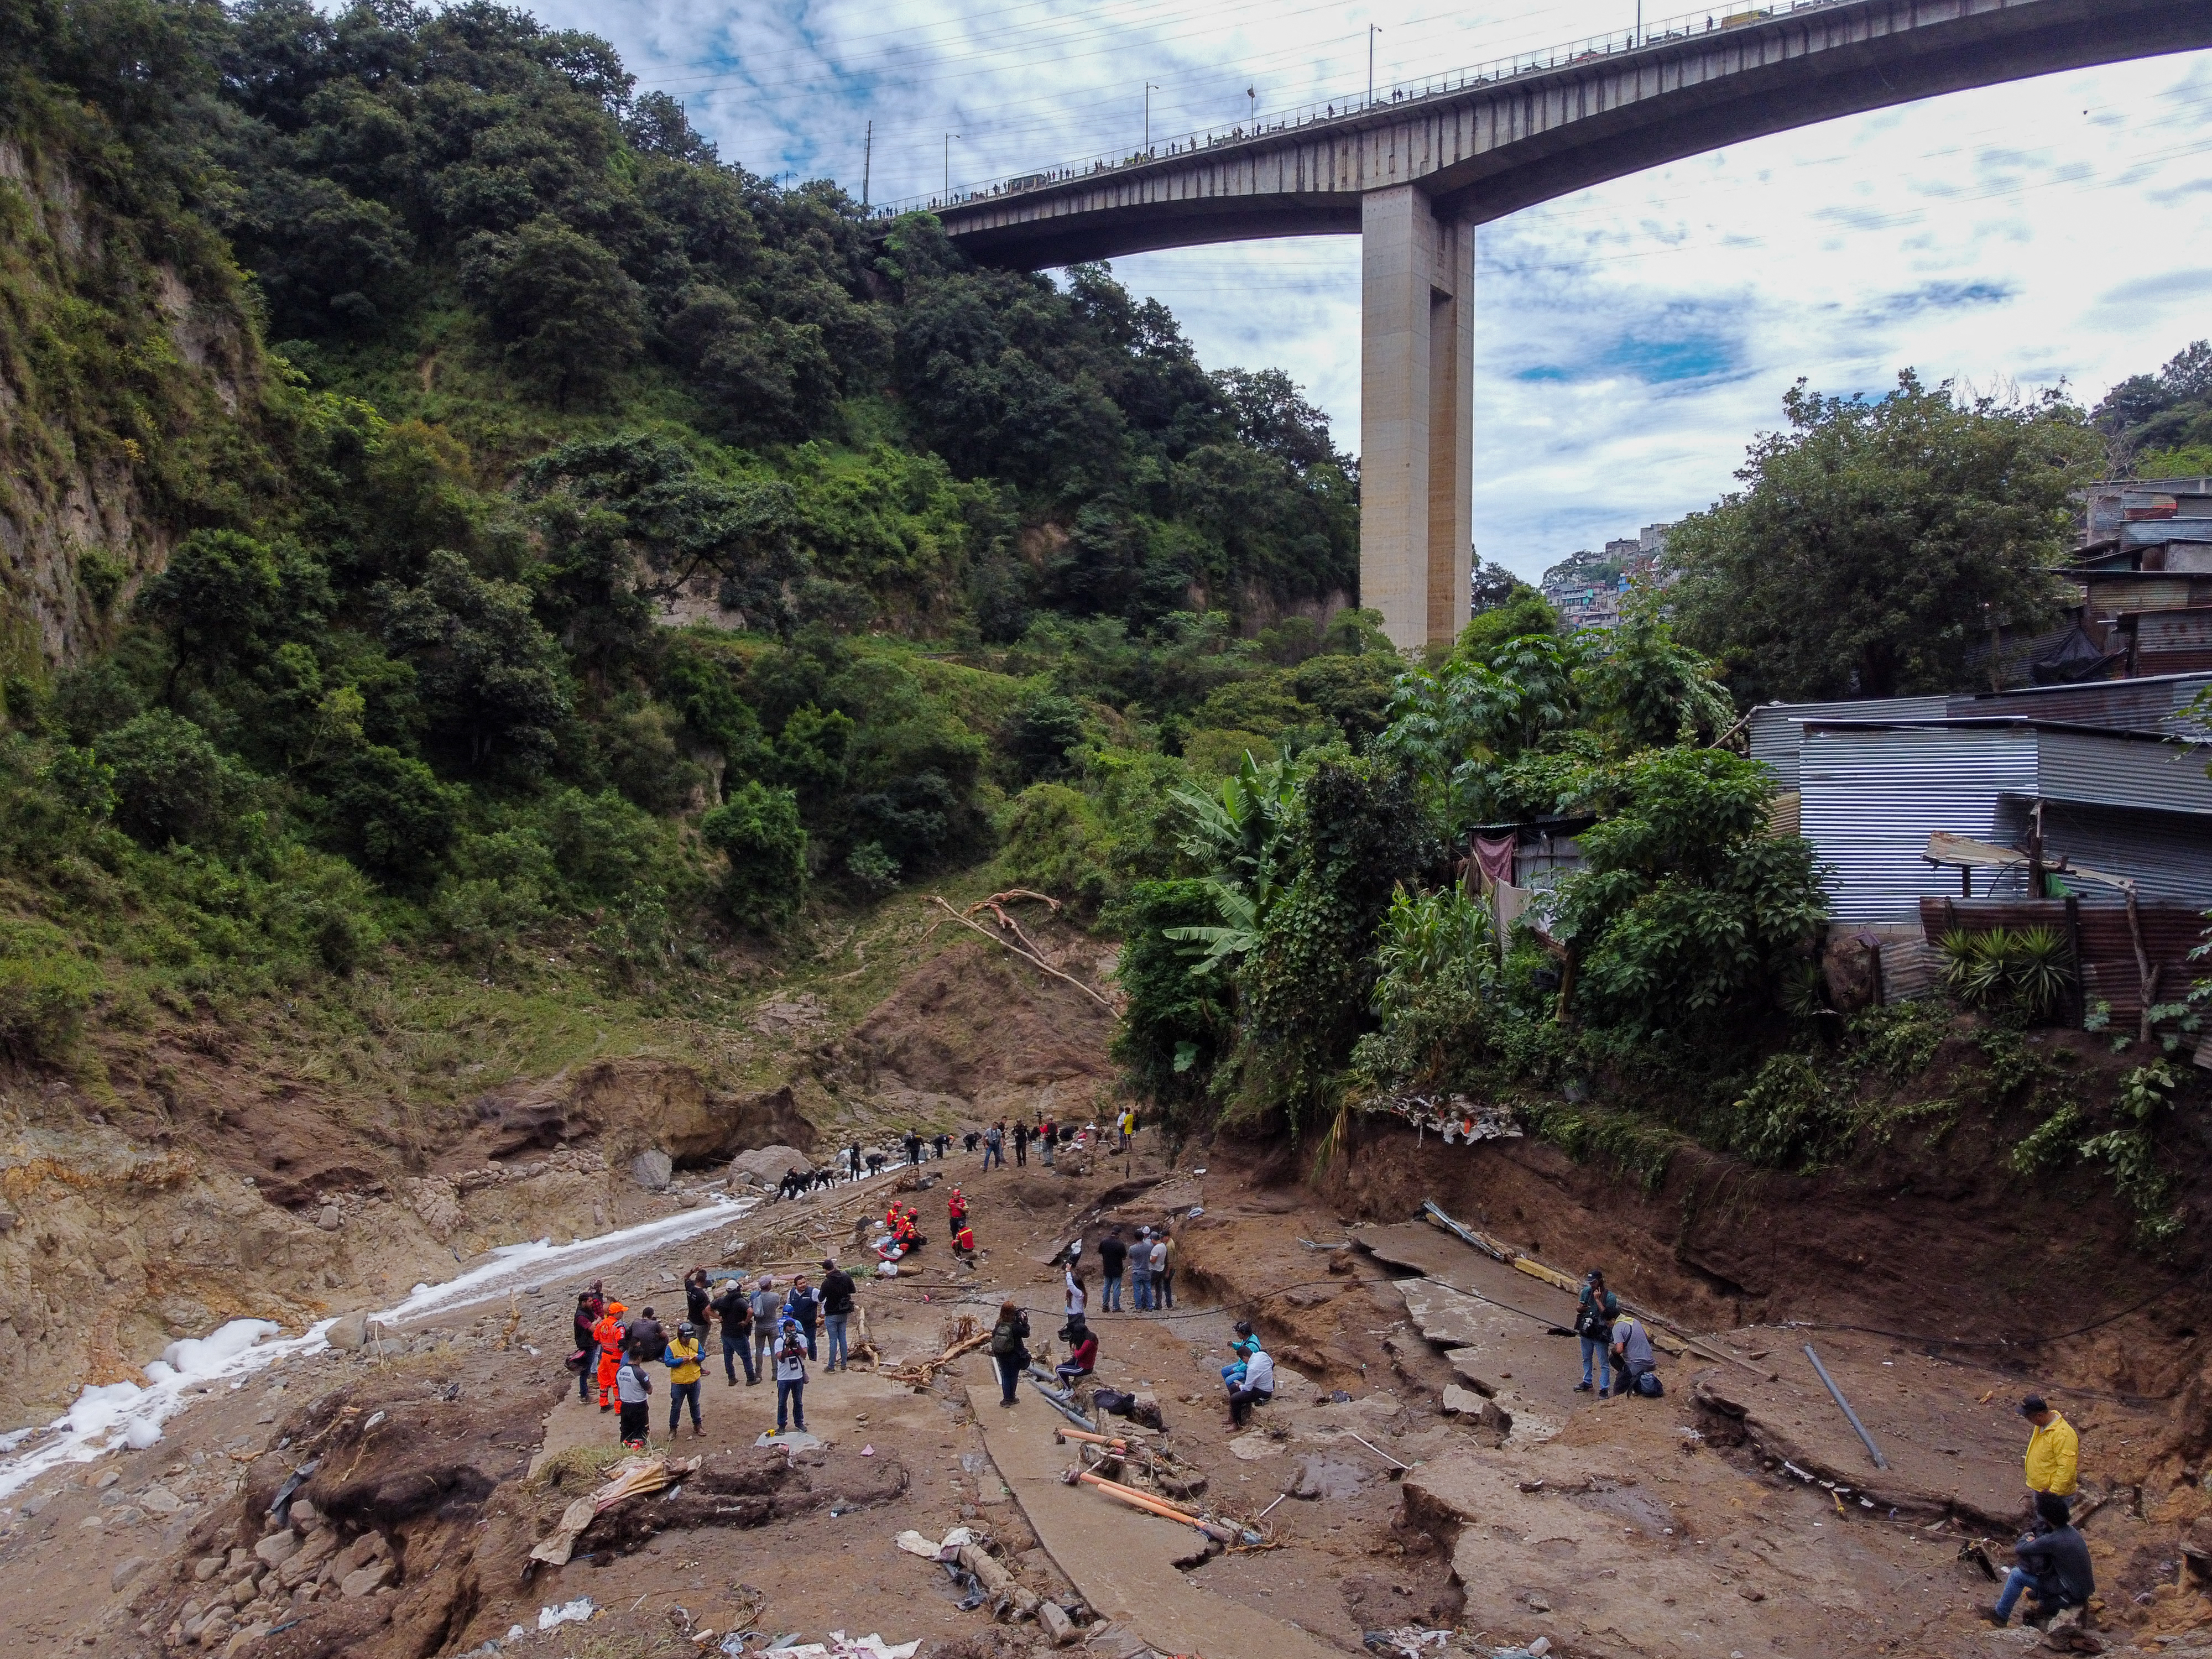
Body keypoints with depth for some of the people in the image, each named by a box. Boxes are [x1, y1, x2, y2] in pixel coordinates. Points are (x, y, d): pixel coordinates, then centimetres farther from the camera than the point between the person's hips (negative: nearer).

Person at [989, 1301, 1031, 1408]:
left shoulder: (999, 1325, -10)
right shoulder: (1015, 1326, -23)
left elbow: (993, 1335, 4)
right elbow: (1026, 1334, -11)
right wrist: (1025, 1323, -3)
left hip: (1001, 1355, 4)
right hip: (1014, 1356, -4)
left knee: (1005, 1376, 15)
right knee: (1013, 1376, 13)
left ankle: (1007, 1398, 17)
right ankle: (1010, 1398, 21)